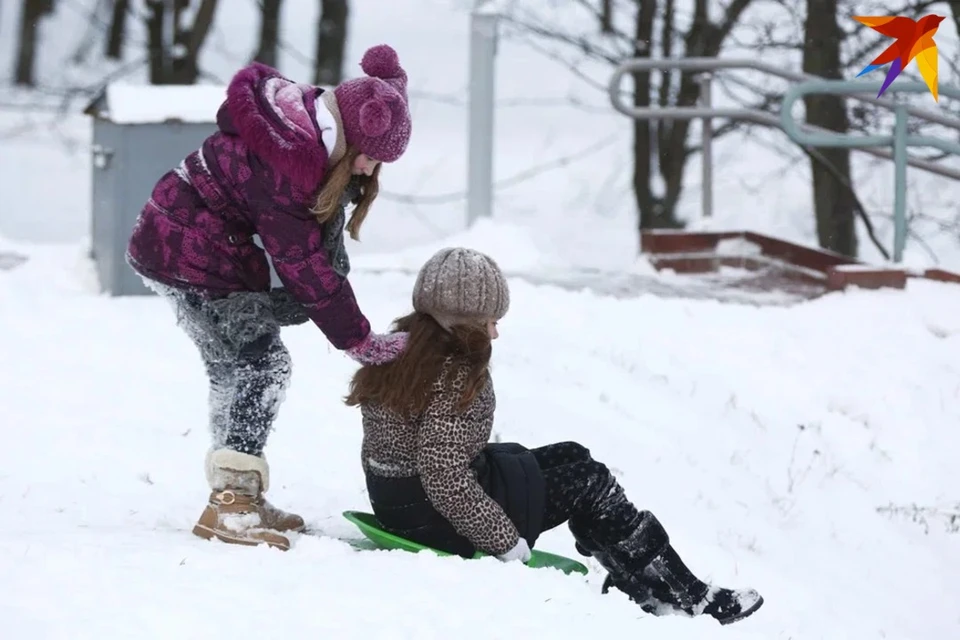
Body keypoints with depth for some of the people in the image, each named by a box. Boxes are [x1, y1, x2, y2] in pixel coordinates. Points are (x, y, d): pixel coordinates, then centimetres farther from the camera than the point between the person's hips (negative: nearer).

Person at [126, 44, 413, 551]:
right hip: (189, 255, -10)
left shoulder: (315, 136, 1)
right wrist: (358, 340, -16)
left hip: (174, 240, 10)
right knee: (261, 363, -11)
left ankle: (239, 498, 24)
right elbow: (304, 261, -23)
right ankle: (229, 506, -14)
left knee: (234, 367, 15)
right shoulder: (286, 163, -29)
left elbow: (321, 243, 6)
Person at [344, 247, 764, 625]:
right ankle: (682, 596, 13)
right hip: (438, 518, -9)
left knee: (570, 457, 19)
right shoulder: (454, 375, -24)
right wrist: (506, 542, -17)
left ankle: (639, 584, 22)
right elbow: (447, 480, -28)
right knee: (587, 481, 5)